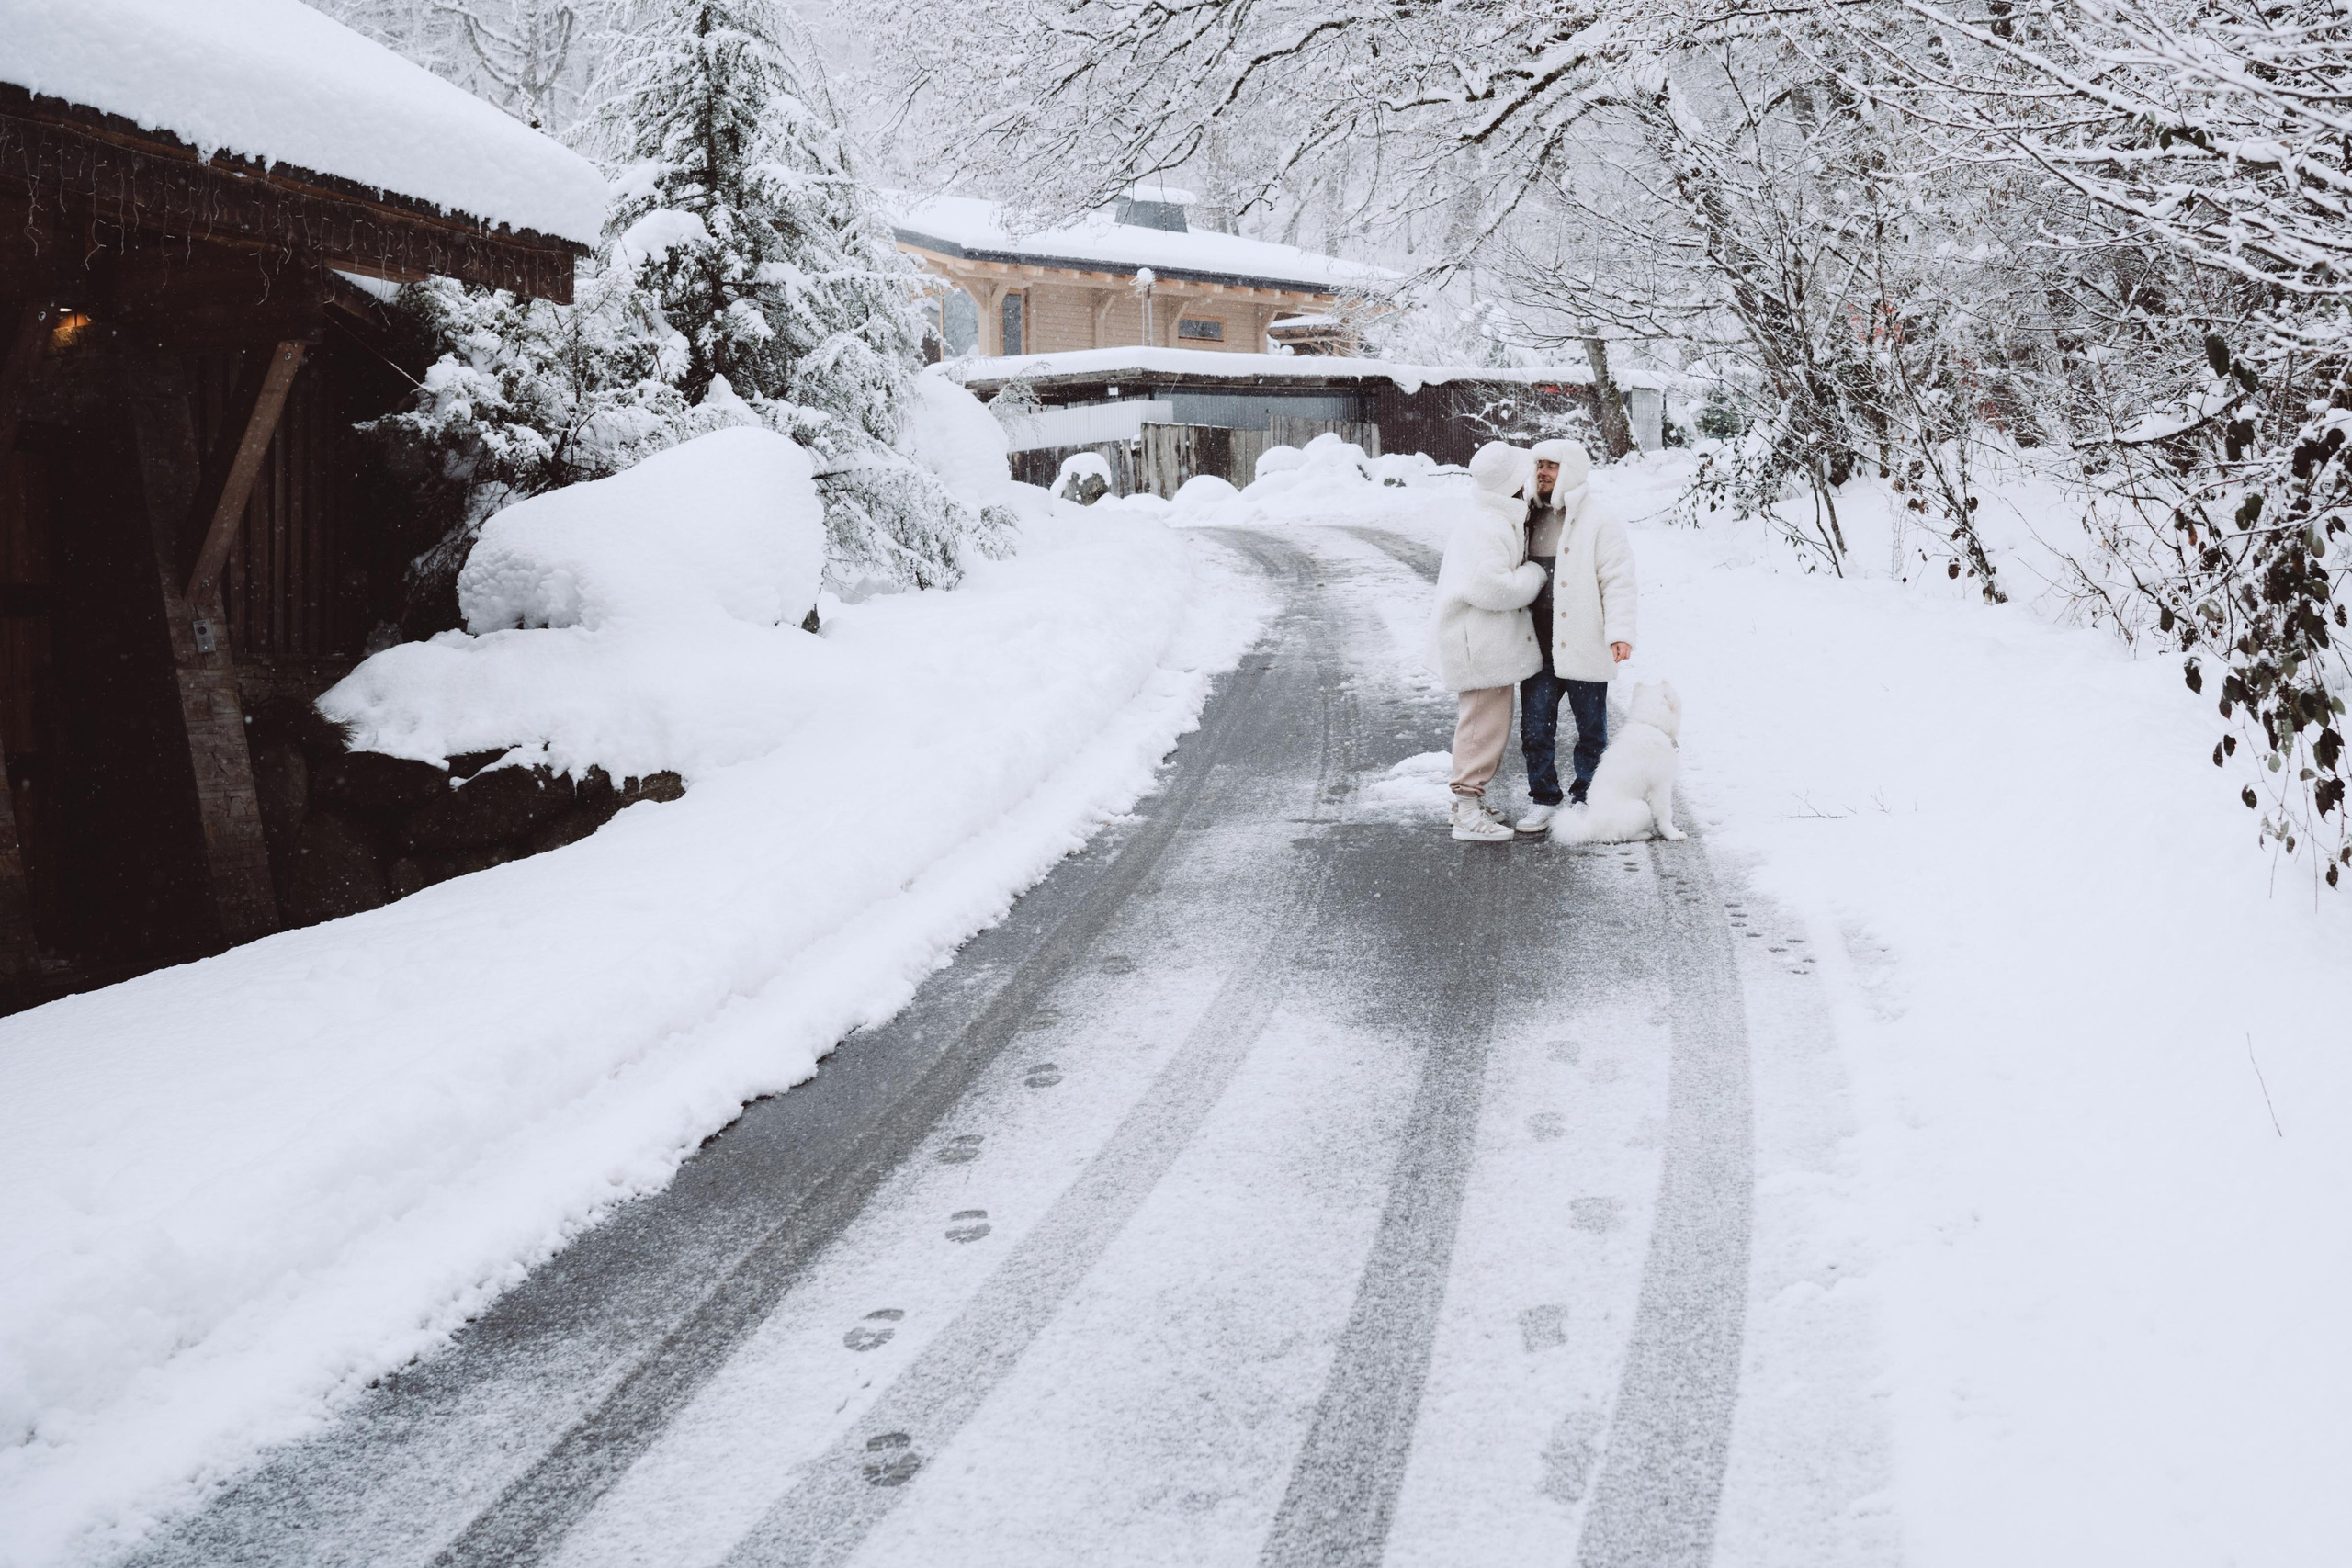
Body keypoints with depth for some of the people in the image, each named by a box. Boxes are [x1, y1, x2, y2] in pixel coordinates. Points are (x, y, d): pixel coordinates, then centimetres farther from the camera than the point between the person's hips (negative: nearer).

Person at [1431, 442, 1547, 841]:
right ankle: (1468, 814, -3)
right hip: (1481, 644, -11)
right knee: (1486, 723, -7)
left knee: (1482, 723, 19)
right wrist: (1535, 574, -14)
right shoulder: (1488, 528, -21)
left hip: (1484, 641, 11)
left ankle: (1469, 801, 29)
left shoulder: (1498, 521, 13)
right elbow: (1491, 587, -27)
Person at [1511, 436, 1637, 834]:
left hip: (1583, 647, -5)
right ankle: (1543, 800, 18)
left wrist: (1620, 632, -21)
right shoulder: (1530, 518, 12)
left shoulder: (1599, 522, -6)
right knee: (1535, 728, 5)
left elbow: (1618, 581, -11)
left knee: (1591, 729, 8)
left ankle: (1585, 799, 22)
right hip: (1538, 647, 5)